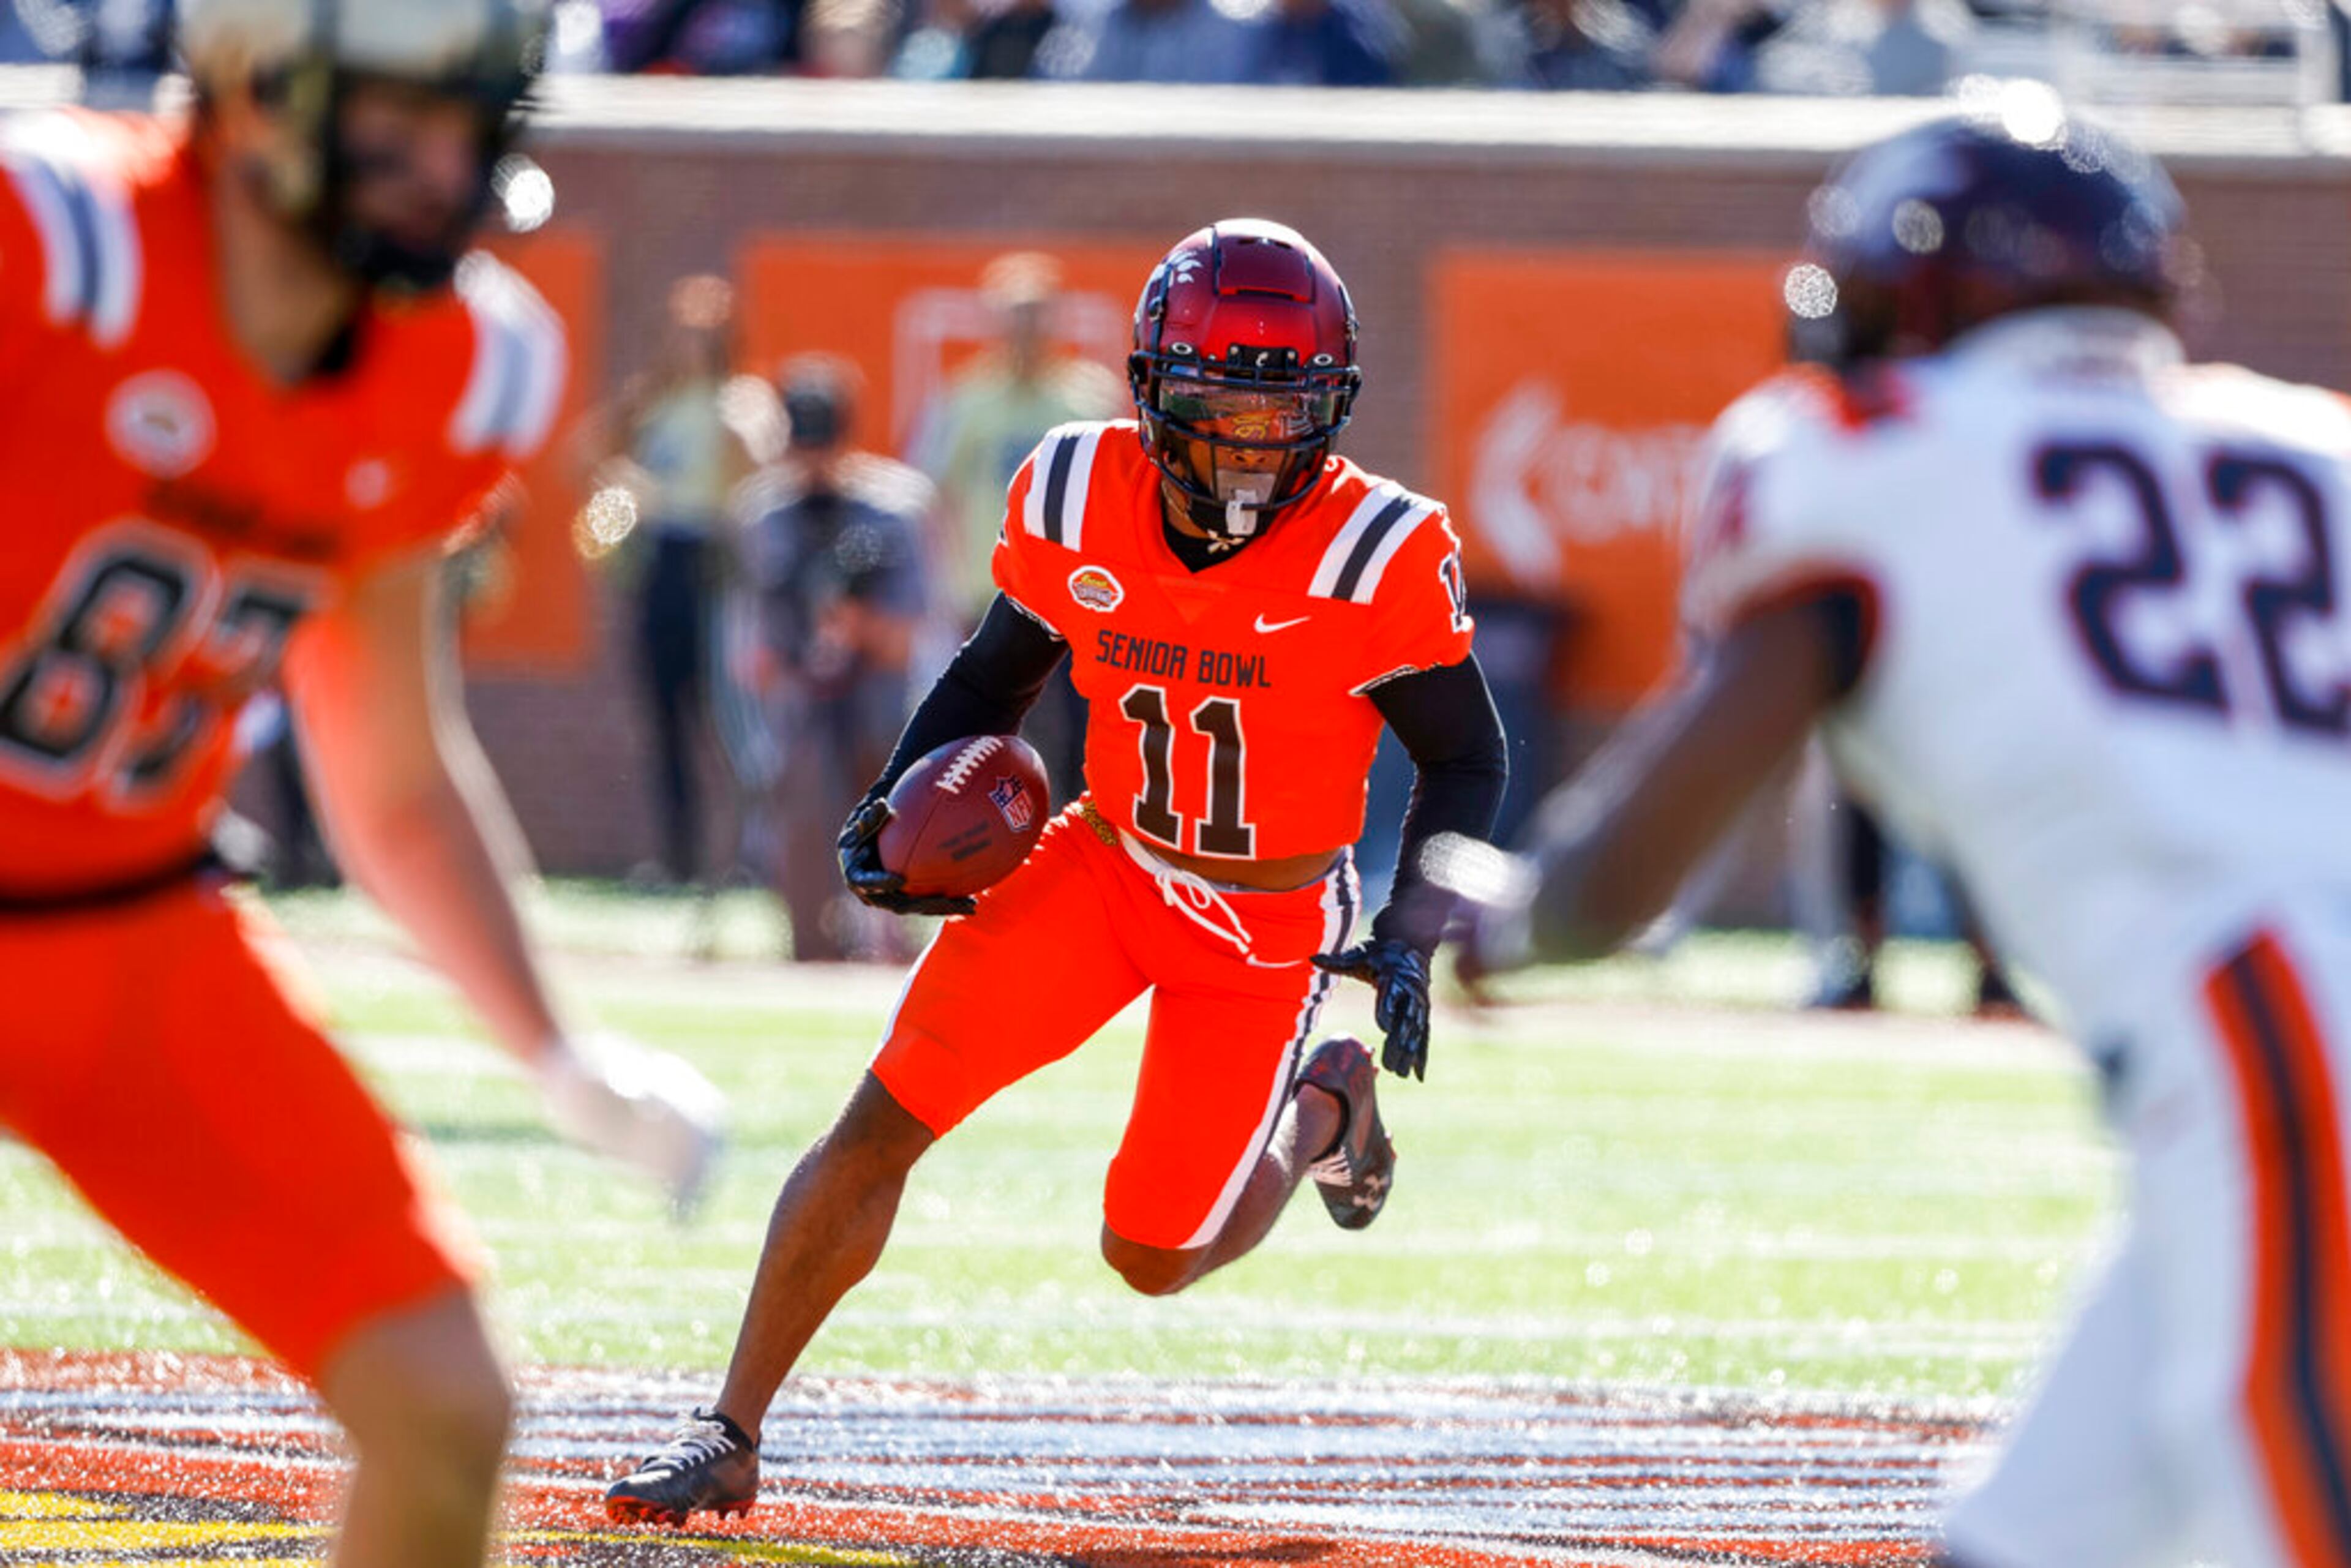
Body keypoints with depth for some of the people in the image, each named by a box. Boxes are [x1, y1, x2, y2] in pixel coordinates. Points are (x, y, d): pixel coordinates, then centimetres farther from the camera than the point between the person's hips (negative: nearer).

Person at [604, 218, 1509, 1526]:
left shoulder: (1373, 555, -22)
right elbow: (1002, 670, 6)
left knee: (1155, 1256, 3)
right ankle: (729, 1440, 0)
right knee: (882, 1123, -11)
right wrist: (898, 808, -9)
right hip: (1106, 867, 2)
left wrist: (1412, 942, -21)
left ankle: (1321, 1112, 35)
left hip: (1271, 924, -2)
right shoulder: (1078, 501, -12)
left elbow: (1467, 759, -9)